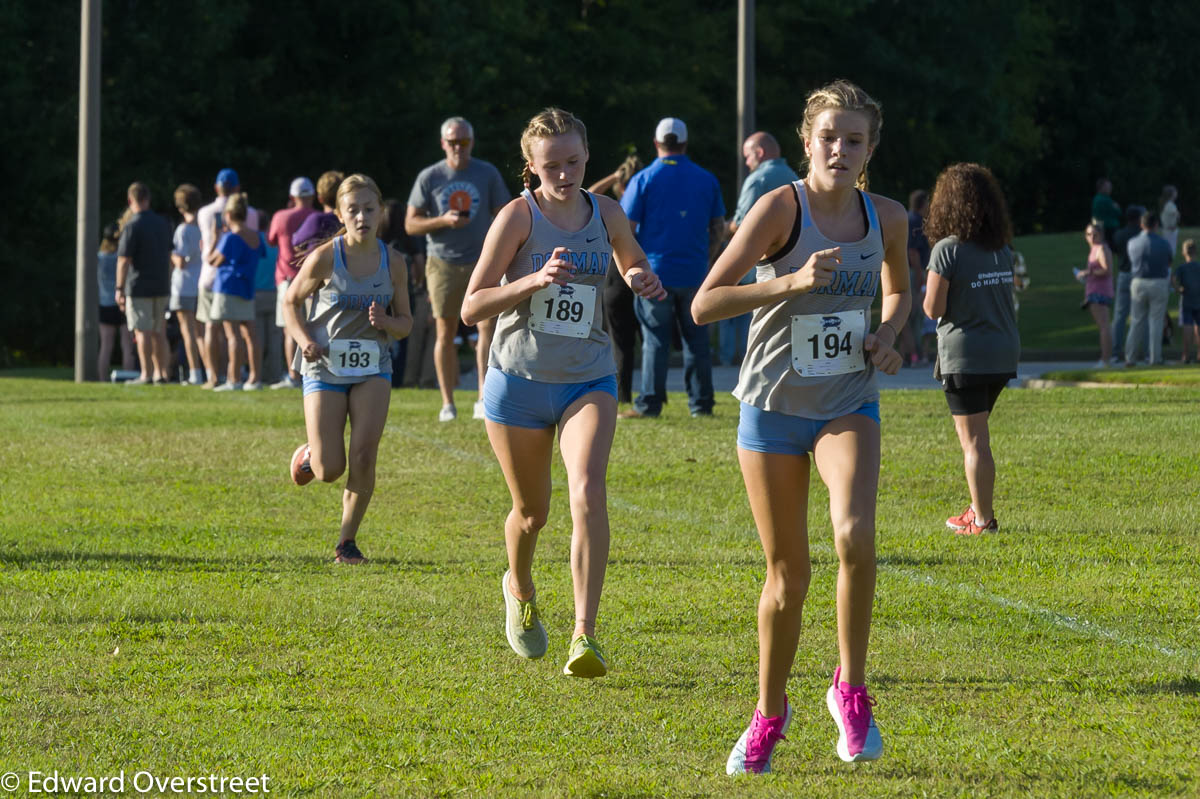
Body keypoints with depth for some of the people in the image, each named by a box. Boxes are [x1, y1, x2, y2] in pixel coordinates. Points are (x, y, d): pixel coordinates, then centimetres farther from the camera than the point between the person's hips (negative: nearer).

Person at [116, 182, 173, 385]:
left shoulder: (132, 227, -13)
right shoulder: (164, 224, 10)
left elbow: (123, 261, -15)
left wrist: (119, 289, -11)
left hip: (139, 287, -7)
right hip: (161, 287, 7)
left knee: (142, 332, -4)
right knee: (158, 332, 12)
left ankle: (146, 374, -6)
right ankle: (160, 372, 14)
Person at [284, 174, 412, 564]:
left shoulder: (393, 262, -3)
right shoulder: (324, 258, -11)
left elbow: (405, 323, 6)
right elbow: (291, 302, 3)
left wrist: (386, 322, -17)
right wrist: (304, 339, -15)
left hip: (372, 367, 2)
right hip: (325, 367, -2)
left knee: (364, 453, -16)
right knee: (329, 471, -4)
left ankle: (347, 540, 0)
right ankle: (310, 455, 34)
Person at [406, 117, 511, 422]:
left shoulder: (488, 174, 5)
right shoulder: (429, 177, 2)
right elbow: (411, 224, 2)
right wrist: (443, 221, -16)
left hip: (481, 262, 0)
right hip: (443, 263, 0)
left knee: (488, 325, -12)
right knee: (445, 332, 2)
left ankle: (484, 400, -12)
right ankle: (447, 403, 8)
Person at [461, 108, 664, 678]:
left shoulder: (606, 214, 1)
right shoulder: (519, 216, -9)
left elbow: (633, 263, 23)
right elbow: (471, 308, -12)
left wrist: (643, 280, -2)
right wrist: (535, 280, -27)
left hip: (589, 380, 1)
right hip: (520, 380, -1)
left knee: (588, 488, -23)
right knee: (532, 511, 12)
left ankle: (585, 635, -26)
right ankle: (520, 590, 47)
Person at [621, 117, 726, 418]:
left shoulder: (644, 179, -4)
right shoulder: (706, 179, 5)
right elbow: (719, 229, 9)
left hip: (655, 272, -2)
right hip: (694, 274, 2)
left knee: (655, 340, 2)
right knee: (697, 339, 9)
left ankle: (649, 403, 0)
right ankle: (701, 402, 10)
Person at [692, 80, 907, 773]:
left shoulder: (887, 218, -2)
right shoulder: (782, 207, -15)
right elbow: (705, 304, -20)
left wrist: (888, 334, -1)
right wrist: (793, 281, -30)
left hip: (849, 405, 2)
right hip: (775, 404, -2)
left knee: (855, 534, -25)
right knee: (789, 572, 6)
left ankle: (851, 689, -8)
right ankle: (770, 712, 29)